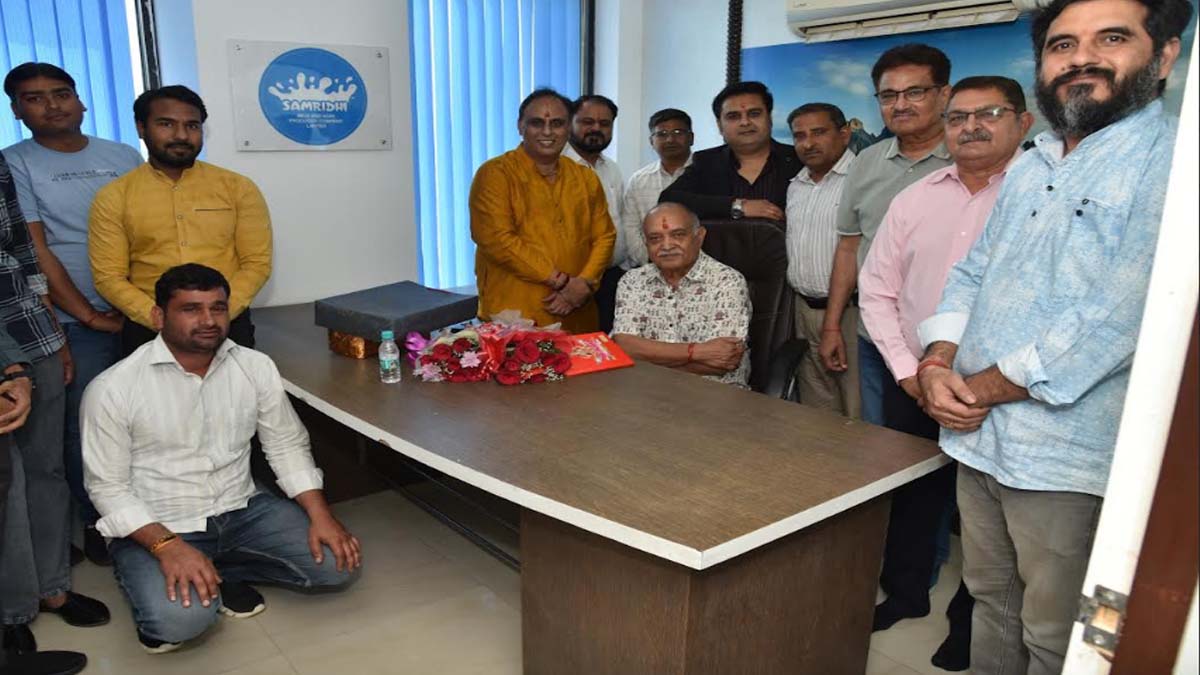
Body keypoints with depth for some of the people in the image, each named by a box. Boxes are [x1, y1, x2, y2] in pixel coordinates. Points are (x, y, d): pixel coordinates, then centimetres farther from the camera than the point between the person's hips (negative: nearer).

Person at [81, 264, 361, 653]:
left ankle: (219, 572, 6)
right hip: (156, 528, -3)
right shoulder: (113, 389, -13)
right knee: (180, 618, -31)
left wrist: (320, 516, -11)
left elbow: (288, 446, 2)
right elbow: (108, 487, -10)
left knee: (339, 564, -11)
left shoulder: (256, 367, -4)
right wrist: (167, 546, -25)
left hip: (242, 511, 4)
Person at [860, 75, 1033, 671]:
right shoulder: (914, 199, 5)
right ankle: (904, 592, 40)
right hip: (912, 386, 4)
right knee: (910, 496, 17)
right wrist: (908, 371, -1)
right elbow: (877, 289, 7)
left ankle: (969, 624, 33)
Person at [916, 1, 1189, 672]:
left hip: (1070, 462, -6)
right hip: (978, 440, 7)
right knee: (992, 604, 22)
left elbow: (1119, 317, -21)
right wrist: (938, 364, -5)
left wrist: (981, 389, -13)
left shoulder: (1171, 162, -13)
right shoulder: (1028, 170, 13)